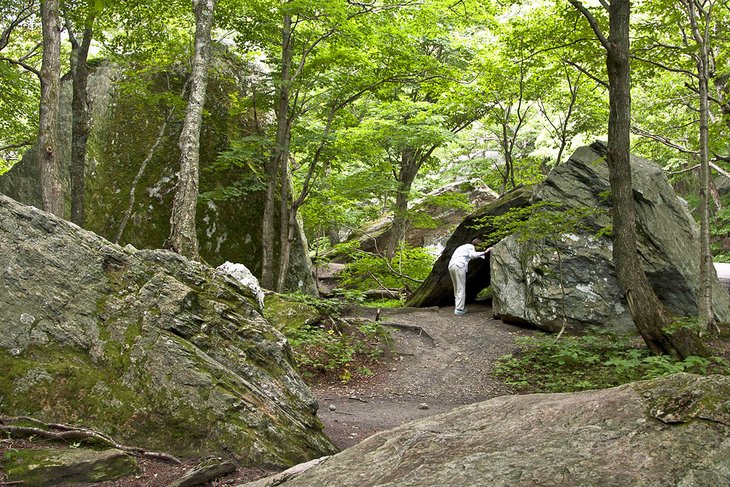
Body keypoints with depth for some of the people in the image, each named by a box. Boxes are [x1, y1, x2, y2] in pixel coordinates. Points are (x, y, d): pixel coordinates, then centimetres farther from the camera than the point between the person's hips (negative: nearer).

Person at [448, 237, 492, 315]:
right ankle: (459, 309, -12)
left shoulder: (462, 247, 34)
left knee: (457, 288, 14)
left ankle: (457, 307, 13)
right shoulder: (471, 247, 6)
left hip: (451, 266, 9)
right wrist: (484, 252, -15)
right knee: (461, 288, -7)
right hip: (459, 266, -8)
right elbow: (473, 255, -13)